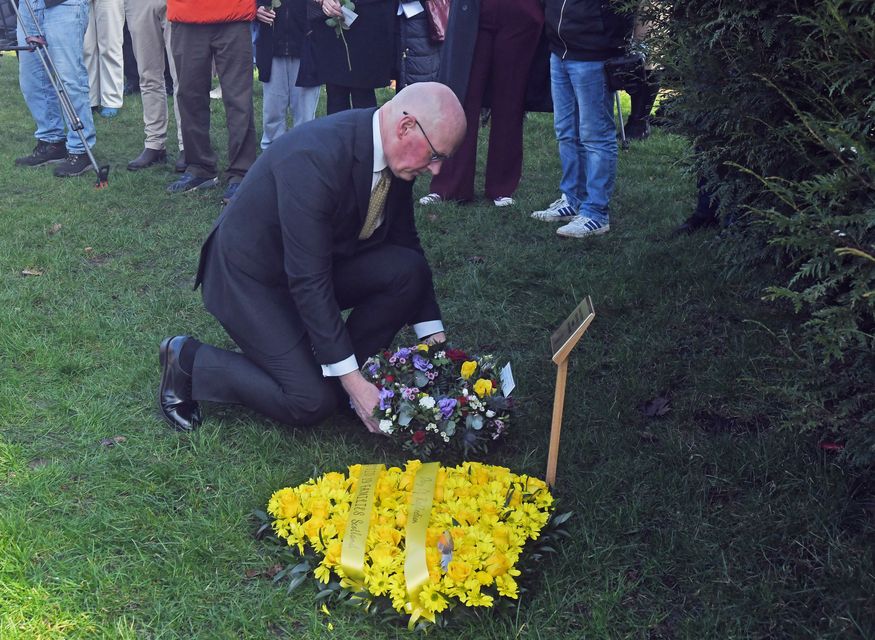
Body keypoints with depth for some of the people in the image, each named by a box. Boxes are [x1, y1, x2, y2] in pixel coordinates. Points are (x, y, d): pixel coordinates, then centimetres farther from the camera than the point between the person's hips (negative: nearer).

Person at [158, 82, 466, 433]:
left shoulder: (394, 153, -10)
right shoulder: (314, 157, -34)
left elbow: (404, 240, 3)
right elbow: (308, 282, -32)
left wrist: (435, 339, -2)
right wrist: (353, 381, -29)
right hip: (250, 274, -7)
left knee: (410, 270, -14)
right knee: (312, 401, -15)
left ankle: (337, 374, 4)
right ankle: (187, 360, 3)